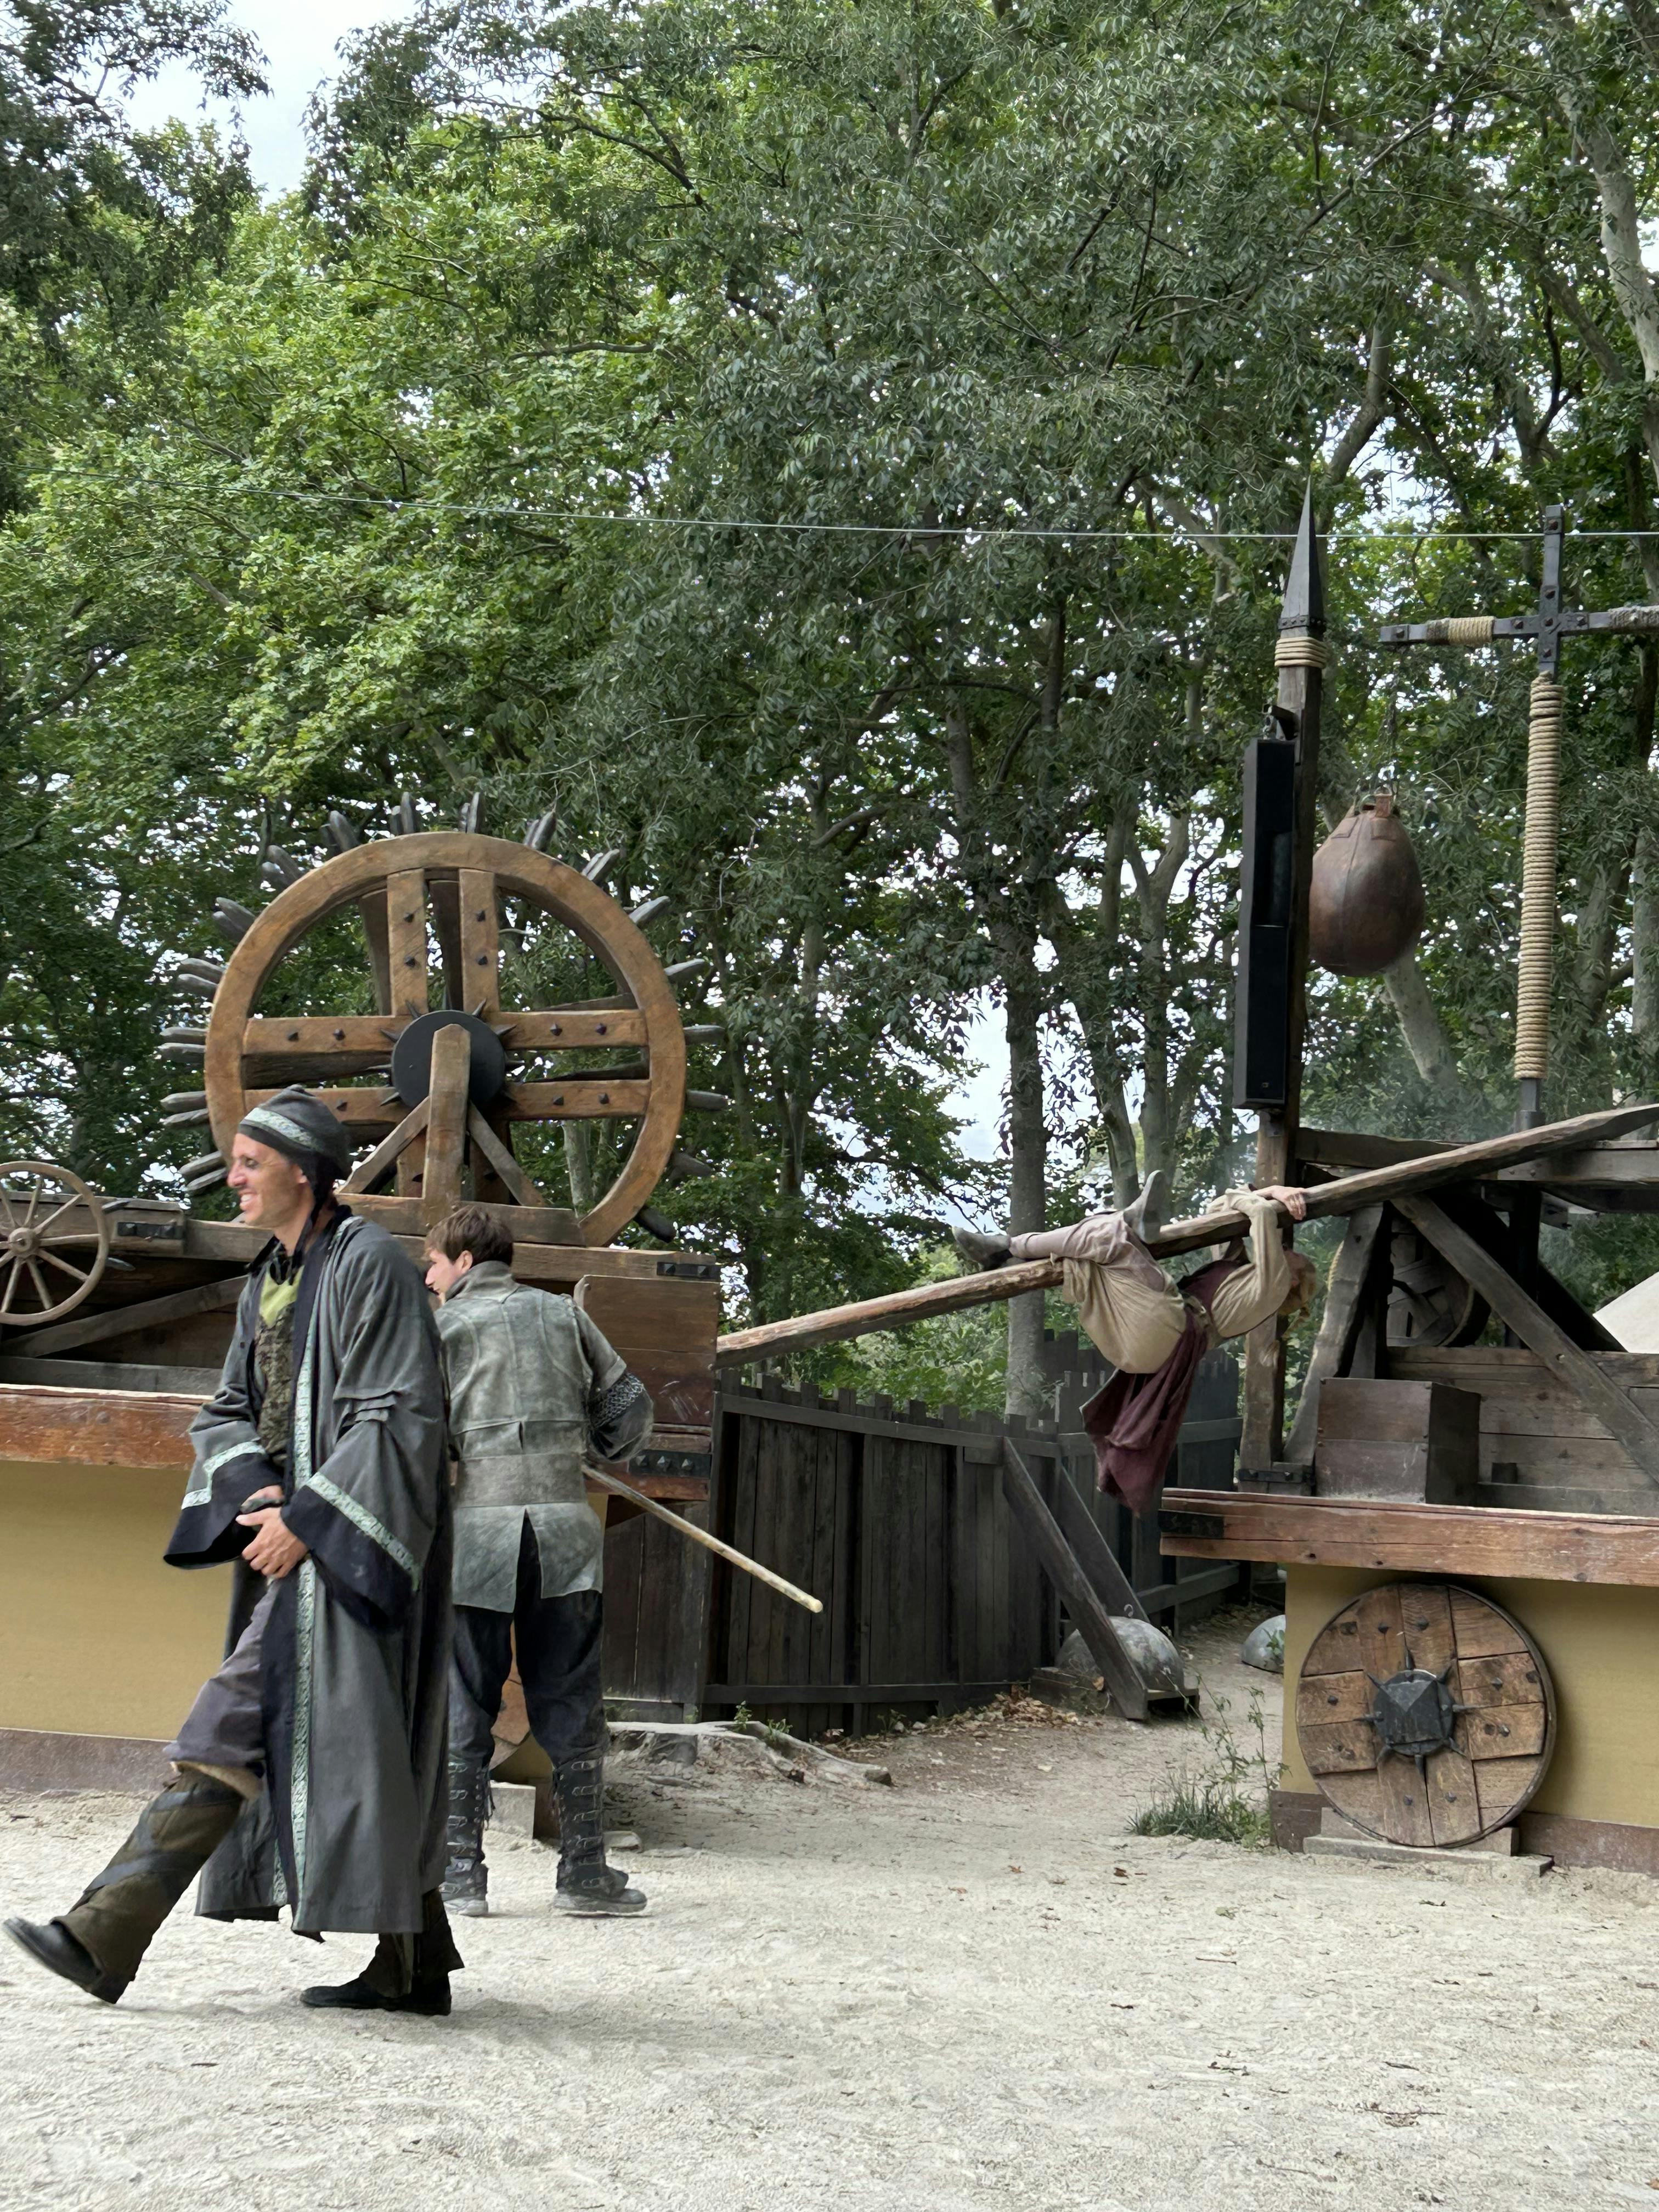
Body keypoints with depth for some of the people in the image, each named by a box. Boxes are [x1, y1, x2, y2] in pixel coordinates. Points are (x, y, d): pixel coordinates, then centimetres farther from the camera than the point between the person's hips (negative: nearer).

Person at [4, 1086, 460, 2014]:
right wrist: (256, 1491, -5)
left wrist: (306, 1517, -19)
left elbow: (397, 1416, -17)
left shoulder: (368, 1263, -12)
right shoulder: (272, 1277, 15)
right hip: (294, 1526, 9)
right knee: (351, 1748, 9)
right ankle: (414, 1965, 14)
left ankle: (107, 1935, -15)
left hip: (348, 1537, -9)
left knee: (237, 1730, -12)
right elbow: (230, 1412, 15)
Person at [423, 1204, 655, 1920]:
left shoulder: (443, 1326, 4)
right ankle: (585, 1873, 7)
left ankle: (461, 1872, 3)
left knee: (463, 1707, 4)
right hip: (565, 1523, 2)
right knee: (570, 1706, 7)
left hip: (477, 1526, -2)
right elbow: (631, 1410, 12)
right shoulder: (561, 1314, 14)